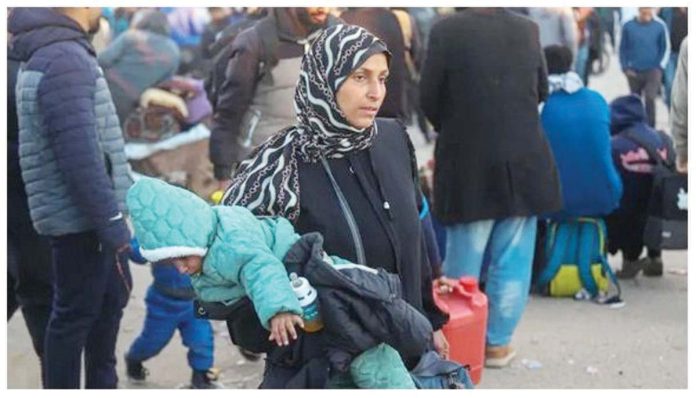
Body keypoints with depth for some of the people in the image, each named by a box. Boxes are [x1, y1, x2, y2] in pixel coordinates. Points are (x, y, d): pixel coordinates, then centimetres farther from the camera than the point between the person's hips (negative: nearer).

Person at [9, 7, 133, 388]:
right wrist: (110, 220, -22)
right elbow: (78, 153, -25)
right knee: (75, 312, 2)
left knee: (112, 294, 21)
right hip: (79, 218, -10)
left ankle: (101, 385, 34)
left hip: (87, 214, 10)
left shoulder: (57, 52, 12)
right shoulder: (64, 59, -20)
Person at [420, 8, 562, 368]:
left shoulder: (446, 30, -12)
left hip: (468, 165, -2)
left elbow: (428, 99, -5)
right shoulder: (527, 29, -3)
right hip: (523, 163, 2)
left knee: (463, 261, 10)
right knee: (512, 261, 10)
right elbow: (541, 92, 10)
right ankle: (497, 342, 16)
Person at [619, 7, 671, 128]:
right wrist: (626, 68, -3)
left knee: (650, 99, -16)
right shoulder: (628, 26, -4)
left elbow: (665, 48, 6)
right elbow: (622, 49, 4)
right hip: (634, 72, 2)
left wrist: (660, 67, -1)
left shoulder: (660, 26, -4)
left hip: (653, 71, -2)